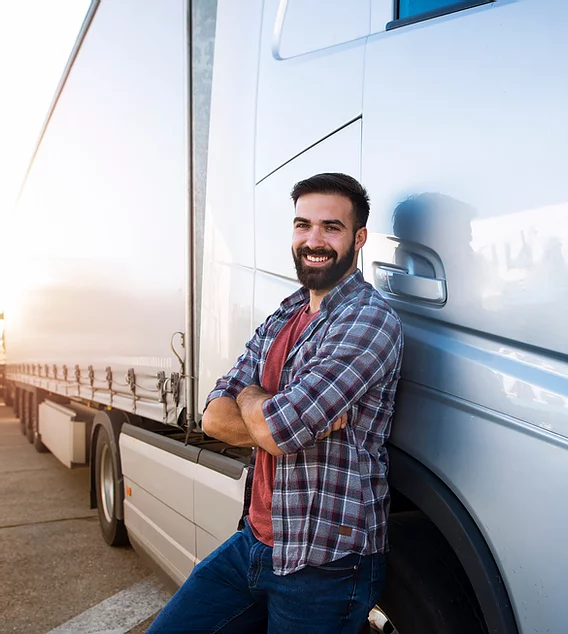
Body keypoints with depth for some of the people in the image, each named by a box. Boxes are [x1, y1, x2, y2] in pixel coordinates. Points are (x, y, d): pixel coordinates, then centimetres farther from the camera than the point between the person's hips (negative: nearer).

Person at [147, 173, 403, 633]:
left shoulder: (370, 320, -17)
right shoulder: (282, 319, 9)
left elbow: (277, 429, -26)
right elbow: (215, 418, 0)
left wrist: (250, 397, -5)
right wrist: (295, 417, -16)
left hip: (324, 567, -7)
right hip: (253, 543, 7)